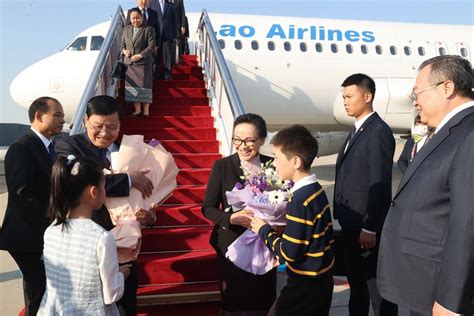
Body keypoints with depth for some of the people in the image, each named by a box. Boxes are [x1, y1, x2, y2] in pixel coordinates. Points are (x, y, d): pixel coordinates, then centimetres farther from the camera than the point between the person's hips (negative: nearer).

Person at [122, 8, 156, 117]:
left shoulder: (148, 29, -5)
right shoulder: (126, 29, 10)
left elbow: (151, 46, -11)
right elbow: (122, 43, 18)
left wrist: (140, 55, -18)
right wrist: (124, 50, -4)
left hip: (143, 63, -5)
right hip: (129, 63, 5)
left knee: (144, 86, 0)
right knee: (132, 86, 6)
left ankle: (146, 110, 11)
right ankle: (137, 109, 17)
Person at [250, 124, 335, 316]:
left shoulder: (300, 200, -25)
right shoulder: (316, 190, 3)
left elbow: (289, 253, -23)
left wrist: (264, 230, -9)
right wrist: (276, 229, 4)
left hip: (305, 286, -8)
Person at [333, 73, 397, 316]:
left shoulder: (378, 132, -16)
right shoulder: (357, 130, 13)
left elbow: (380, 185, -20)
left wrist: (369, 228, -19)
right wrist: (345, 217, 15)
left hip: (366, 225, -9)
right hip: (351, 222, 9)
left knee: (376, 281, 6)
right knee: (355, 278, 21)